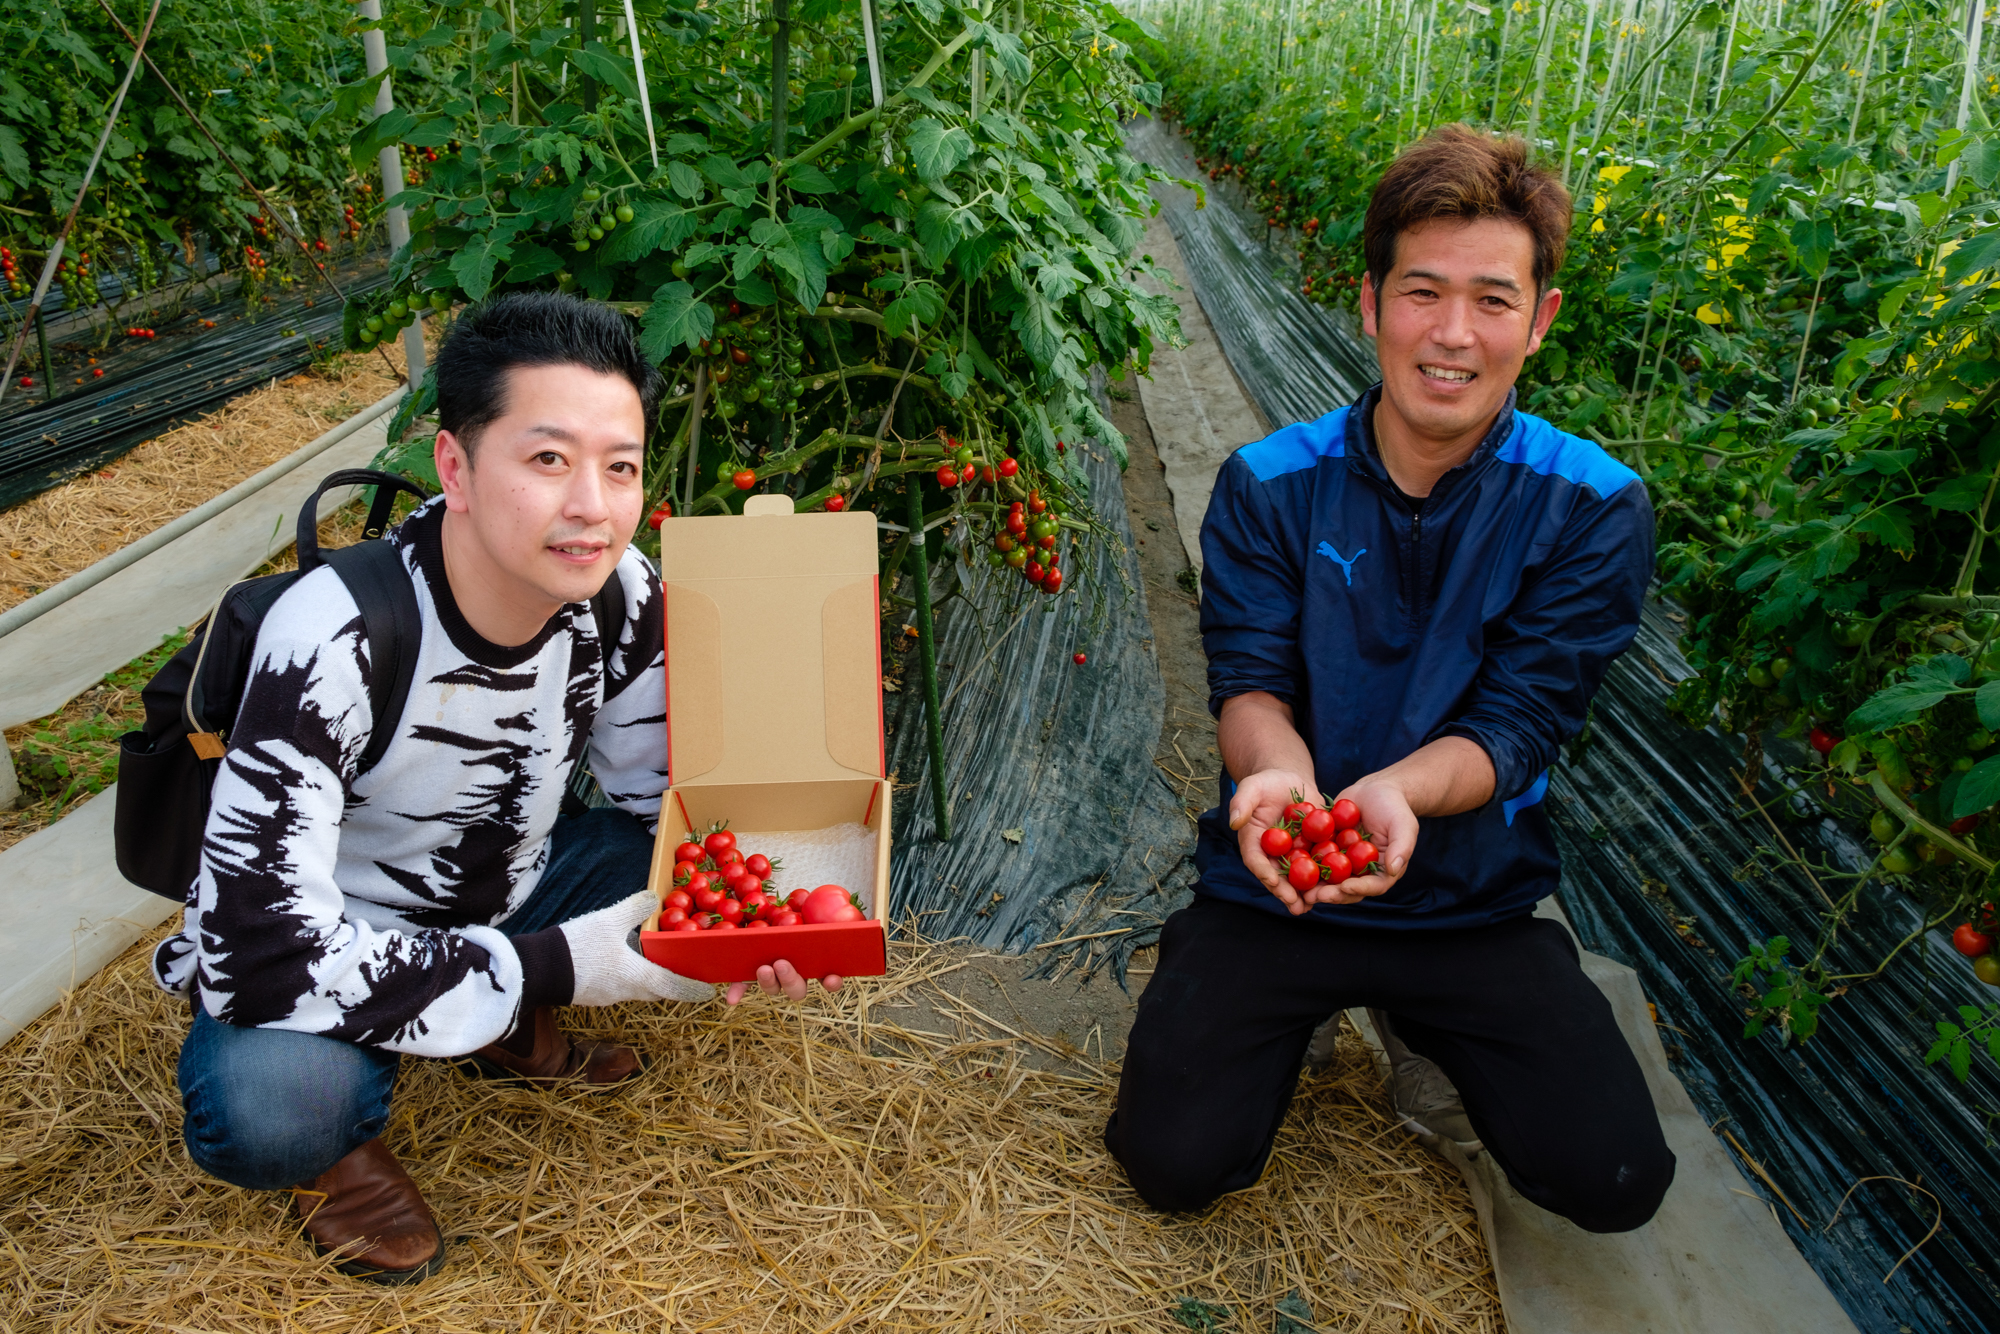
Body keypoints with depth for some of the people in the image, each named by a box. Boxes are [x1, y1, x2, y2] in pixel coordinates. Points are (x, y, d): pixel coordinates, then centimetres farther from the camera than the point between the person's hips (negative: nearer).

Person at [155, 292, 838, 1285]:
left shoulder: (620, 595, -17)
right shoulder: (332, 640, -33)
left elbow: (663, 793, -3)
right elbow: (257, 952, -36)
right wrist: (548, 969, -35)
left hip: (503, 897, 6)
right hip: (335, 946, -5)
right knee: (268, 1104, -36)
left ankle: (511, 1035, 11)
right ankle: (336, 1140, 3)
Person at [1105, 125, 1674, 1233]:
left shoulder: (1591, 507, -10)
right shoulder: (1270, 485, -8)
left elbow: (1519, 721, -14)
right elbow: (1248, 680, -11)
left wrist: (1395, 789, -37)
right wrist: (1278, 770, -37)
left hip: (1472, 900, 1)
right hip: (1272, 889, 0)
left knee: (1614, 1180, -11)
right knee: (1175, 1163, -12)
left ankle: (1422, 1026, 18)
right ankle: (1296, 1009, 20)